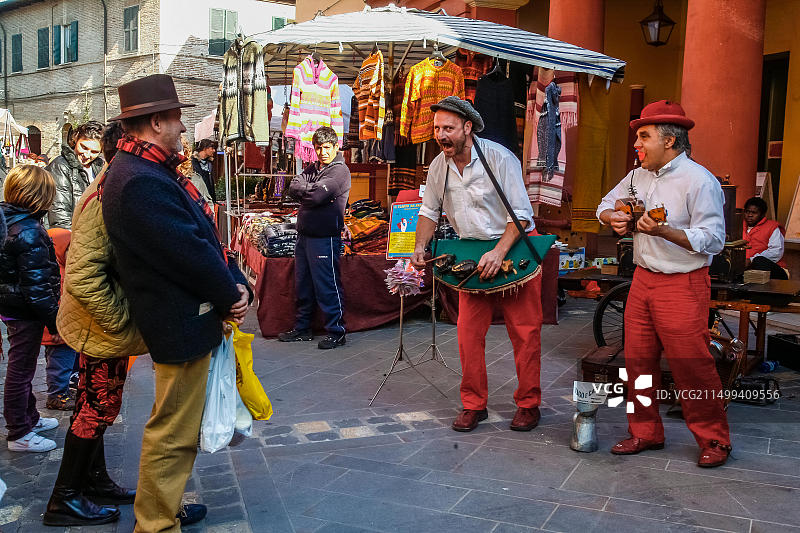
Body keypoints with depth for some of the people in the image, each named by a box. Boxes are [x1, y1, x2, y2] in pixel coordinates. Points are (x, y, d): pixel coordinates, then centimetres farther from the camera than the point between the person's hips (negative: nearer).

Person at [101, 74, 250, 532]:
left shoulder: (154, 171, 11)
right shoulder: (140, 182, -23)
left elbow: (206, 235, 10)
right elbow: (191, 253, -24)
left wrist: (235, 284, -1)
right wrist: (231, 295, -10)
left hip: (194, 317, 11)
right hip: (182, 324, -11)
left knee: (180, 428, 24)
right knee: (173, 433, 1)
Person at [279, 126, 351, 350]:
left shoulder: (339, 171, -10)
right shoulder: (312, 168, 15)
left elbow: (316, 196, -20)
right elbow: (293, 187, 3)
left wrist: (303, 191, -3)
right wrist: (311, 190, -11)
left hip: (325, 237, -8)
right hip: (304, 234, 8)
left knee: (327, 286, -3)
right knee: (303, 285, 15)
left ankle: (336, 332, 7)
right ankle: (302, 329, 26)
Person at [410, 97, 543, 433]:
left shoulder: (500, 158, -16)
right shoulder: (439, 166, 2)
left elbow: (520, 213, -17)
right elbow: (430, 211, 16)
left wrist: (498, 253, -28)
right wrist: (420, 246, 1)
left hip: (514, 247, -5)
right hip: (472, 254, 5)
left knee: (524, 331, -1)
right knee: (468, 332, 2)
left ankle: (528, 404, 14)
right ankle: (473, 405, 15)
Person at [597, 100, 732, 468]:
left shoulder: (699, 181, -11)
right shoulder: (638, 177, 12)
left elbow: (713, 241, -15)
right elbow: (606, 205, 25)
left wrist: (664, 231, -27)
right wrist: (613, 218, 1)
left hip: (683, 285, -7)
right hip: (642, 281, 7)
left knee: (691, 366, -3)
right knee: (637, 361, 8)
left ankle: (714, 440, 14)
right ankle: (645, 433, 22)